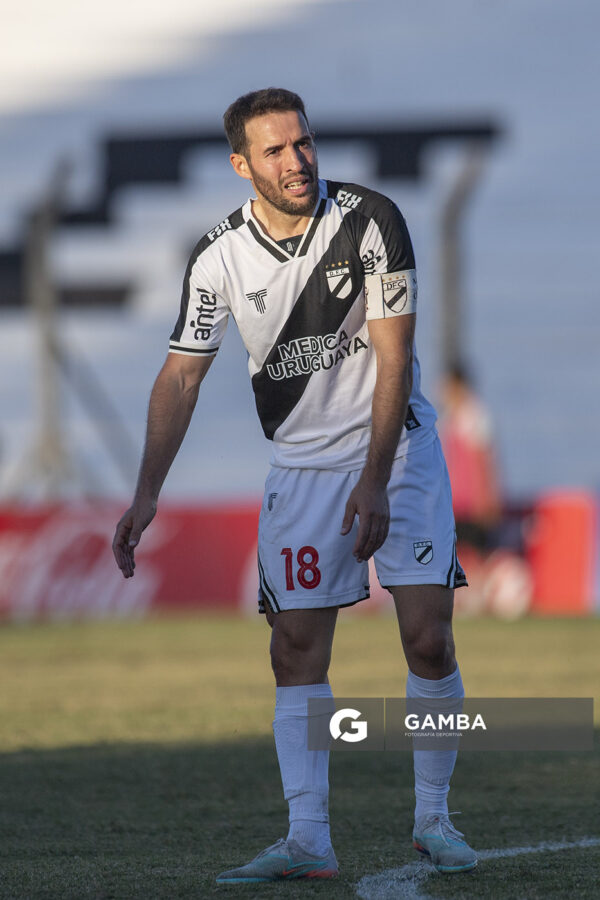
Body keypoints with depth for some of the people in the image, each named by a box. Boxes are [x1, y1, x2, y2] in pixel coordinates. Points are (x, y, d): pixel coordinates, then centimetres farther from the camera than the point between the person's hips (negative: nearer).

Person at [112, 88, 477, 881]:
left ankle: (434, 817, 5)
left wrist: (375, 481, -22)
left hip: (396, 450, -2)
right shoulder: (220, 257, -8)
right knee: (297, 649, -6)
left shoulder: (370, 220, -15)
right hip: (300, 465, 2)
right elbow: (182, 376, -1)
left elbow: (393, 358, -15)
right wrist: (147, 495, -9)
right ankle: (308, 838, -7)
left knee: (428, 638, -10)